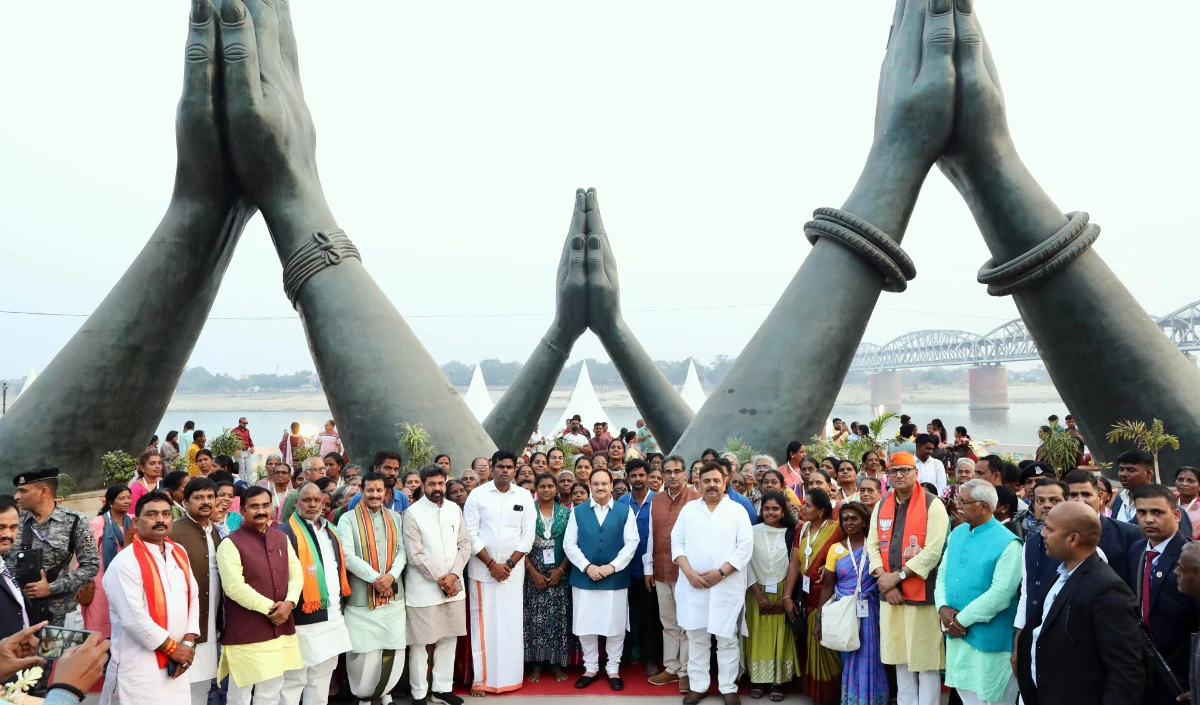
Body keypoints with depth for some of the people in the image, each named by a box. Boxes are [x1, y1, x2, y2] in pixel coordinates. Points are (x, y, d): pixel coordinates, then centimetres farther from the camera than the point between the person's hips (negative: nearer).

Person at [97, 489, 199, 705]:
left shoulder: (179, 553, 9)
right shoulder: (125, 563, -13)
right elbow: (134, 619, -18)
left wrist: (188, 643, -2)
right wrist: (172, 647, -12)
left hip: (175, 663, 6)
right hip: (140, 669, -6)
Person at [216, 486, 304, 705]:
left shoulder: (281, 538, 9)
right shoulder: (231, 543, -10)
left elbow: (296, 573, 10)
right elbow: (234, 587, -18)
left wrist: (289, 602, -8)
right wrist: (269, 607, -16)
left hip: (280, 627, 6)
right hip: (245, 632, -6)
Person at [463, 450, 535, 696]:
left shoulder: (525, 497, 3)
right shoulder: (477, 495, -3)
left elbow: (528, 535, 2)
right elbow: (470, 534, -6)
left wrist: (509, 564, -7)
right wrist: (491, 564, -10)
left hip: (513, 571, 2)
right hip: (482, 570, -2)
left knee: (511, 625, 5)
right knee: (483, 625, 1)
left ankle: (509, 677, 16)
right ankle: (481, 679, 8)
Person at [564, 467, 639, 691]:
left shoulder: (625, 511, 2)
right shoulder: (578, 511, 5)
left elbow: (631, 542, -3)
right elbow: (569, 544, 0)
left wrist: (612, 566, -13)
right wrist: (587, 567, -12)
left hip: (615, 579, -1)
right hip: (583, 578, 1)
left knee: (615, 627, 6)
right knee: (585, 627, 7)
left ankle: (613, 669, 22)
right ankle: (590, 668, 23)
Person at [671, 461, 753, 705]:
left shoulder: (737, 510, 1)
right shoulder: (689, 508, 8)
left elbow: (745, 546, -5)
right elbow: (677, 542, 4)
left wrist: (721, 572, -13)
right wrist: (689, 572, -9)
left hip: (727, 586, -2)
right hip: (693, 585, 2)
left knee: (727, 638, 4)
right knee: (696, 637, 9)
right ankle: (697, 685, 20)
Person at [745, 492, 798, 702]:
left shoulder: (790, 534, 0)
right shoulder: (752, 532, -2)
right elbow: (747, 564, -4)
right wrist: (760, 595, -9)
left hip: (782, 594, 0)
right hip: (757, 593, 0)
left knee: (780, 637, 2)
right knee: (758, 637, 3)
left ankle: (779, 681, 9)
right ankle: (758, 679, 10)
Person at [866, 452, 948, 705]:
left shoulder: (932, 504, -7)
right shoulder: (881, 505, 11)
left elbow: (934, 550, -15)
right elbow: (872, 545, 8)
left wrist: (898, 575, -15)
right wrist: (885, 580, -7)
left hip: (923, 593, -5)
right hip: (890, 594, 5)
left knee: (925, 660, 1)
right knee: (901, 658, 13)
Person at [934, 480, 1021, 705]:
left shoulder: (1007, 543, -16)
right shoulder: (957, 533, 7)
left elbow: (1000, 593, -21)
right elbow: (942, 574, 11)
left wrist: (962, 619, -17)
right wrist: (943, 608, -8)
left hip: (988, 637, -6)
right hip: (956, 634, 7)